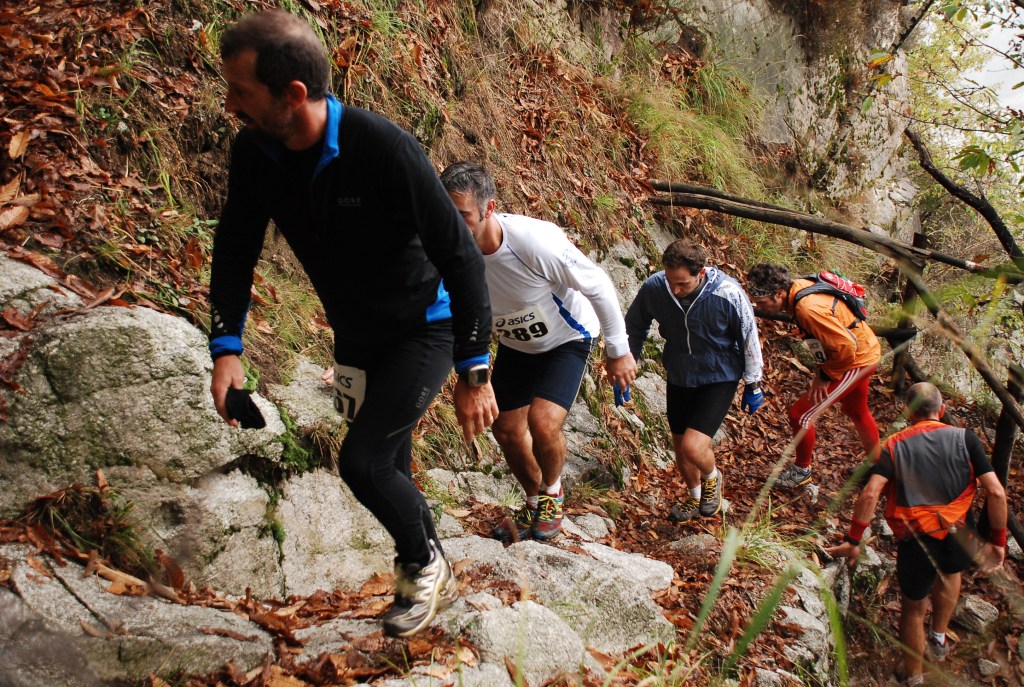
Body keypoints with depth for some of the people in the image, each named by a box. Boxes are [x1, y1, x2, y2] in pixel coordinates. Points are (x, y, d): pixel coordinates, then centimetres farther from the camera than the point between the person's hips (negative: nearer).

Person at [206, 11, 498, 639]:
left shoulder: (382, 147, -31)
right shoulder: (256, 153, -13)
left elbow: (460, 256, -27)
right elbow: (236, 248, 1)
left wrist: (474, 374, -26)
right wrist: (226, 346, -10)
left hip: (423, 329, -6)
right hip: (355, 336, 6)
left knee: (363, 462, -17)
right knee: (388, 467, 16)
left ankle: (424, 566, 13)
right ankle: (433, 578, 41)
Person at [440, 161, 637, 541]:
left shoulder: (534, 241, -38)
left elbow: (598, 286, -23)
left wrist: (618, 350, -14)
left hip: (567, 337, -5)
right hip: (515, 343, 5)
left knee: (543, 423, -23)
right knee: (506, 429, 10)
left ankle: (552, 492, 11)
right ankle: (535, 504, 39)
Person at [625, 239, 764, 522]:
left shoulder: (728, 294, -27)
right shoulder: (653, 288, -21)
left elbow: (749, 339, -10)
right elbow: (634, 328, 0)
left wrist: (752, 385, 0)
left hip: (719, 379, -4)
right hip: (679, 379, 4)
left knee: (693, 446, -19)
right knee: (680, 449, 15)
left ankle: (712, 477, 18)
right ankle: (695, 495, 46)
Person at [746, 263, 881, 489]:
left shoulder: (808, 309, -36)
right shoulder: (797, 286, -9)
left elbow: (846, 347, -34)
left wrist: (825, 376, -19)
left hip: (855, 361, -9)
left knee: (800, 415, -4)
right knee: (857, 411, 29)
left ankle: (801, 470, 19)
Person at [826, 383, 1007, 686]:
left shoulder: (894, 445, -1)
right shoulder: (965, 438, 0)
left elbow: (870, 494, -14)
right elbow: (996, 492, -7)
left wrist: (853, 541, -9)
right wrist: (998, 539, 4)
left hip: (915, 542, -1)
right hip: (956, 536, 1)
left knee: (913, 607, 21)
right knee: (950, 570, 37)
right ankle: (939, 638, 47)